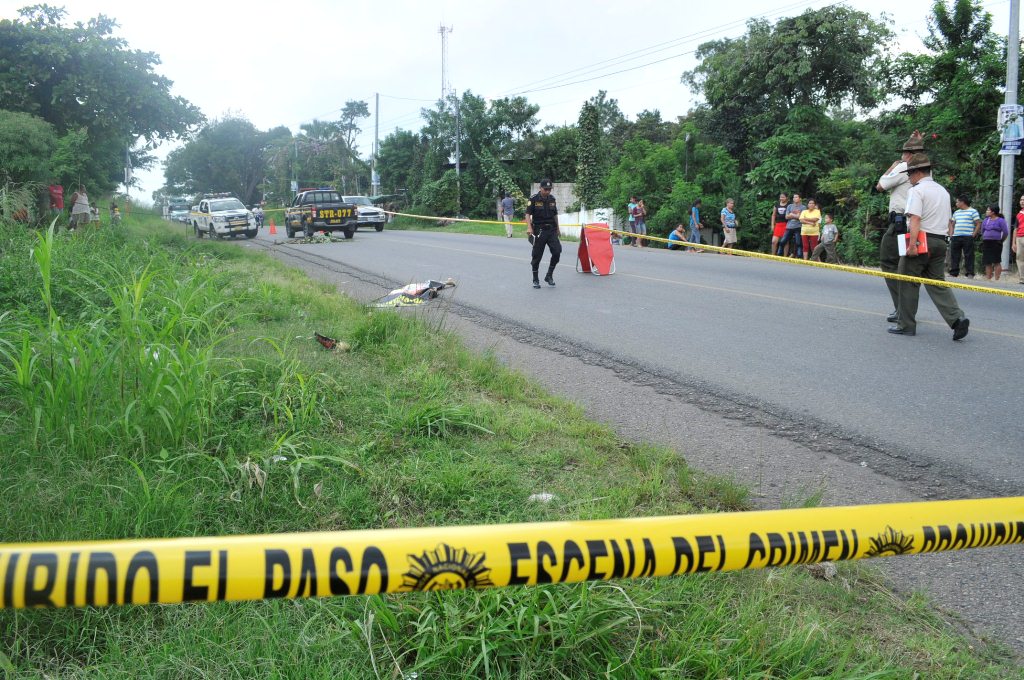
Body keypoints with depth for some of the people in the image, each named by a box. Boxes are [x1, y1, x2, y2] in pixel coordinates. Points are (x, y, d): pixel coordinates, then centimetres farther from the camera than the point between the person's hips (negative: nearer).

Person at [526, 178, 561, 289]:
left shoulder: (552, 199, 9)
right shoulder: (534, 199, -6)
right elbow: (528, 214, -11)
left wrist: (557, 229, 21)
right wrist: (529, 227, -25)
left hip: (551, 230, 4)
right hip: (539, 231, -4)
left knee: (557, 252, -8)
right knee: (537, 255, 2)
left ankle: (549, 276, 8)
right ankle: (535, 280, 14)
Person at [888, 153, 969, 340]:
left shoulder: (917, 190, -9)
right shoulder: (943, 191, 18)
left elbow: (915, 219, -20)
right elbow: (948, 221, 23)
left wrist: (912, 244, -25)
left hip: (921, 240, -7)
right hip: (940, 241, 8)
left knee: (909, 283, 3)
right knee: (937, 282, 9)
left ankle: (906, 325, 7)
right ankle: (957, 318, -8)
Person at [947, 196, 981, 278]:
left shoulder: (973, 211, 1)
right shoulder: (956, 212, 19)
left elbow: (978, 224, -3)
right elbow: (952, 224, 25)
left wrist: (973, 235, -11)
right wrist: (951, 234, 11)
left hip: (967, 237, -6)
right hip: (955, 237, 6)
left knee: (969, 256, -5)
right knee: (954, 256, 5)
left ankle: (970, 273, -4)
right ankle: (953, 273, 10)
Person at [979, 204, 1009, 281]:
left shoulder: (1000, 220, -5)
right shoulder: (986, 220, 11)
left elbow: (1006, 232, -7)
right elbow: (982, 231, 22)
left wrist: (1001, 240, 2)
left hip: (996, 243, -6)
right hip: (986, 243, 6)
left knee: (996, 262, -5)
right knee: (987, 262, 5)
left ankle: (997, 279, -4)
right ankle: (988, 279, 10)